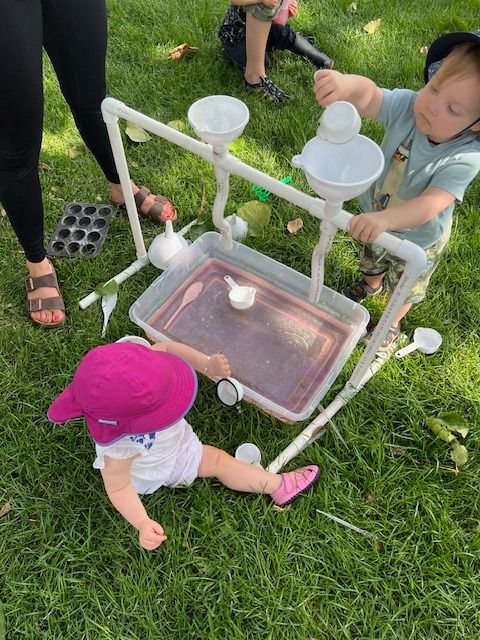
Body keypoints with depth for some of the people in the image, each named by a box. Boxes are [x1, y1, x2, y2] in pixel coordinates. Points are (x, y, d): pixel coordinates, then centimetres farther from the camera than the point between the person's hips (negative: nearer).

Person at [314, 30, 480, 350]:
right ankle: (371, 284, 71)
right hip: (377, 220, 3)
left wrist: (384, 219, -63)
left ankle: (392, 323, 58)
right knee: (372, 261, 36)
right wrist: (347, 84, -69)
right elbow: (368, 95, -45)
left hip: (418, 241, -3)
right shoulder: (407, 106, -29)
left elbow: (429, 205, -45)